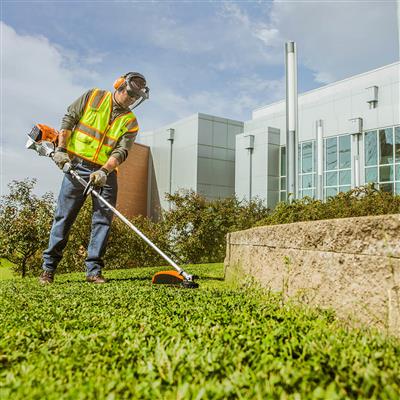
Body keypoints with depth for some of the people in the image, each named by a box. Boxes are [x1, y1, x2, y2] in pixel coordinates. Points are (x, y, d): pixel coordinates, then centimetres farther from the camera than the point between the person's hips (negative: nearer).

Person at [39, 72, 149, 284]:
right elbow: (69, 118, 4)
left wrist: (104, 171, -22)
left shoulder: (130, 122, 6)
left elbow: (121, 151, -6)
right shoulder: (93, 96, 5)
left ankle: (94, 270, 6)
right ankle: (48, 268, 8)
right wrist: (61, 149, -6)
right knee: (63, 217, -1)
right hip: (77, 166, -2)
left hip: (106, 173, 2)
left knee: (103, 220, -3)